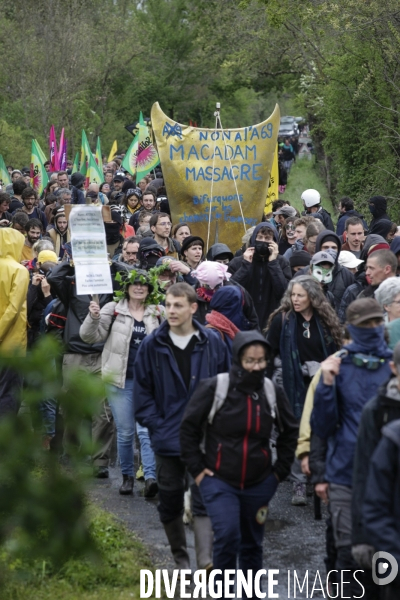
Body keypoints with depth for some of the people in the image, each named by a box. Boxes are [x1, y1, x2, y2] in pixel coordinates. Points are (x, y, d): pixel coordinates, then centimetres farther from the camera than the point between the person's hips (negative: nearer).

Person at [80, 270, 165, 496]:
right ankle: (127, 475, 19)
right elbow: (90, 336, -1)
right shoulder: (113, 310, 2)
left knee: (148, 430, -10)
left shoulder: (159, 312, 7)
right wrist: (93, 317, -21)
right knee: (125, 432, 5)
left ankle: (150, 477, -16)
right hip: (121, 380, 0)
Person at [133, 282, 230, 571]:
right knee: (170, 503, 11)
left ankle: (205, 561, -17)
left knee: (204, 499, -10)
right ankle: (180, 559, 28)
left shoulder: (212, 342, 1)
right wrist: (156, 425, -5)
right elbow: (142, 391, 4)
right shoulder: (152, 345, 0)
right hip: (168, 438, 2)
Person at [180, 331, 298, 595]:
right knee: (227, 535, -19)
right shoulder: (214, 387, -11)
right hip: (219, 481, -3)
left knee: (252, 543, 12)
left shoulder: (273, 391, -1)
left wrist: (280, 471, 10)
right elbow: (189, 428, -2)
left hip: (259, 483, 3)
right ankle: (221, 591, -1)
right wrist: (197, 468, -3)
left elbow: (290, 432, 14)